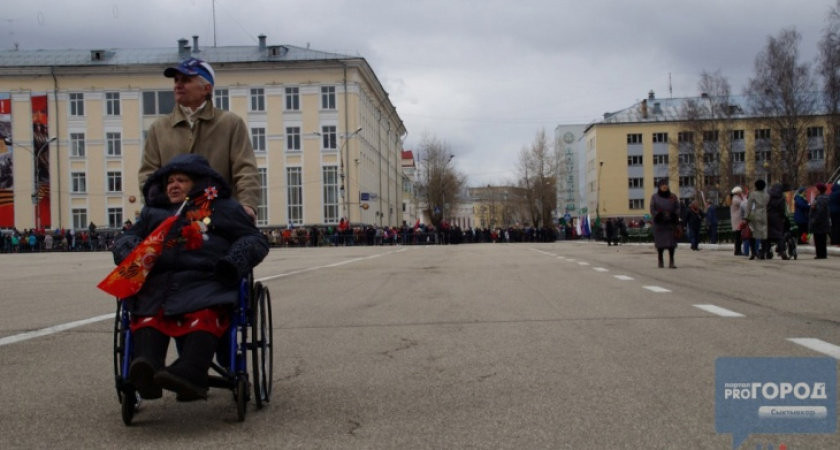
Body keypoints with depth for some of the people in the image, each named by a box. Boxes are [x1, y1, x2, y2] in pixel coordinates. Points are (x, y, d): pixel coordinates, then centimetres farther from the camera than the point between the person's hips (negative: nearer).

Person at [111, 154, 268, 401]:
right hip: (157, 281, 3)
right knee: (147, 316, -29)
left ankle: (189, 373, -53)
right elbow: (126, 237, 30)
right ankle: (145, 368, -48)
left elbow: (255, 239, 19)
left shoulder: (223, 207, 23)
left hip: (205, 281, -3)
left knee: (204, 316, -35)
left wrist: (235, 262, -3)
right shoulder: (153, 212, 34)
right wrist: (131, 254, 4)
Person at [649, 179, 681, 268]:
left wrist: (675, 216, -11)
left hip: (671, 223, 1)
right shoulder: (654, 197, 7)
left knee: (671, 243, -3)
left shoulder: (673, 197, 11)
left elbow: (678, 208, 7)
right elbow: (652, 209, 1)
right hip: (659, 224, -1)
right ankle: (660, 261, 10)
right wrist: (657, 216, -14)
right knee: (660, 243, 1)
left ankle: (671, 261, 0)